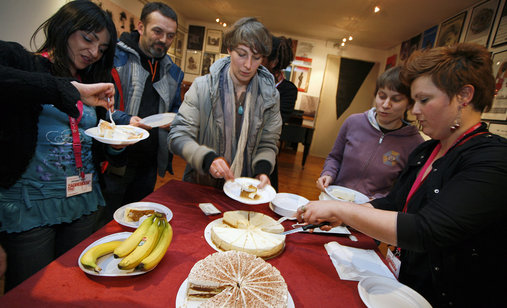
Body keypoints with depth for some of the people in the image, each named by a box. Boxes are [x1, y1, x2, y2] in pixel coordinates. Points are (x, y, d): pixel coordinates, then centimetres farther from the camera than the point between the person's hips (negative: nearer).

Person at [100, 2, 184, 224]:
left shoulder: (173, 72, 13)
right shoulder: (115, 56, -4)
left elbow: (175, 110, 19)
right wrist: (124, 120, -23)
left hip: (149, 166, 5)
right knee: (104, 226, 9)